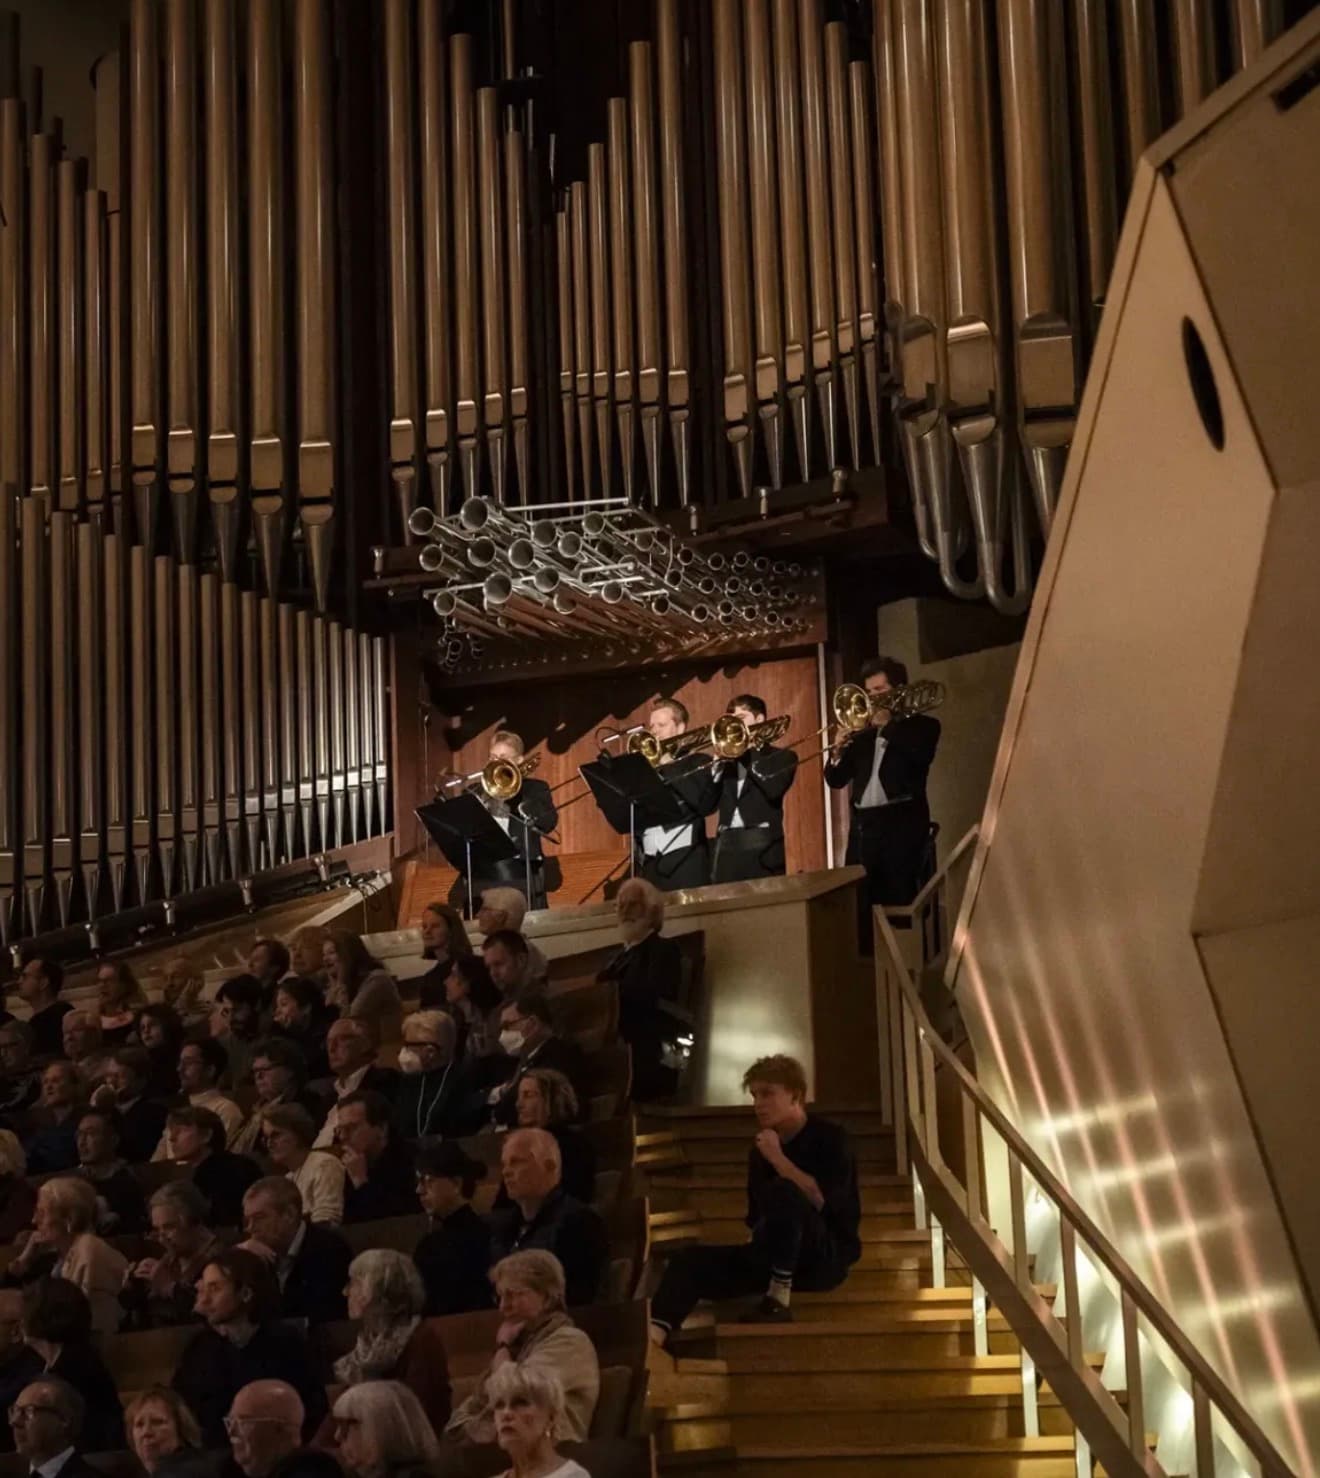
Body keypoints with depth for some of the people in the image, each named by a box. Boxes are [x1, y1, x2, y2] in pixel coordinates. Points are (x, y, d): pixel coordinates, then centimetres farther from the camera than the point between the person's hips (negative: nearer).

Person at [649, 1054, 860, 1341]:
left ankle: (779, 1298, -26)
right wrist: (755, 1248, 1)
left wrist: (777, 1158, -15)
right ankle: (652, 1337, -39)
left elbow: (820, 1199, -21)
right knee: (690, 1260, -12)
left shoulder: (829, 1138, -5)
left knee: (783, 1191, -33)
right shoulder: (760, 1150, 13)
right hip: (776, 1256, 7)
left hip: (826, 1255, -7)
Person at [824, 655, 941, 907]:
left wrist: (888, 725, -8)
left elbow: (921, 753, -15)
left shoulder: (922, 725, 8)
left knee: (899, 901, -10)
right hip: (863, 826, 5)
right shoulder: (862, 734, 19)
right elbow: (836, 781, 17)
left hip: (901, 823, -5)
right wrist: (837, 755, -3)